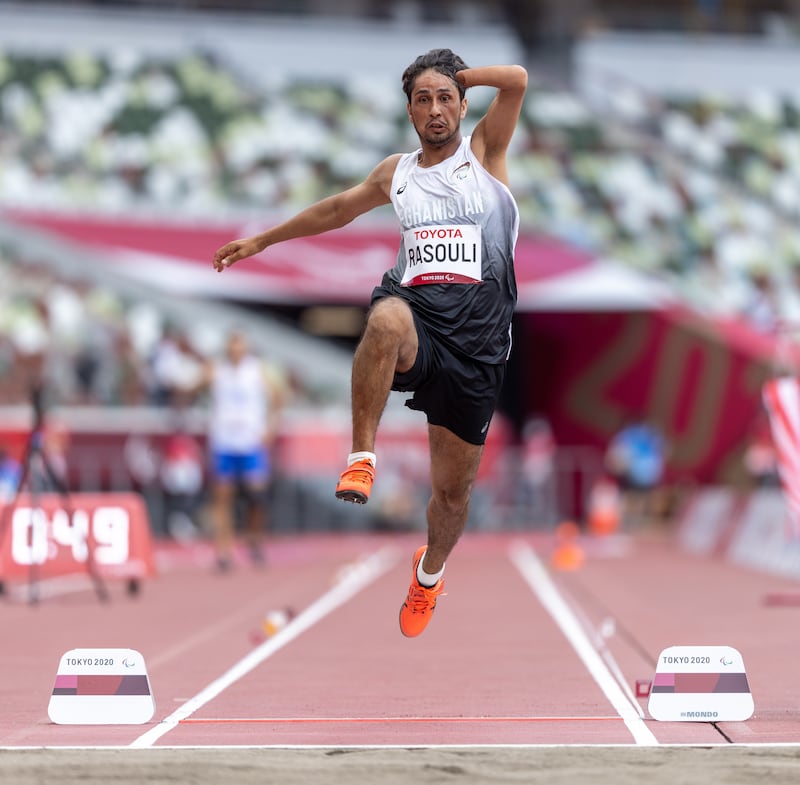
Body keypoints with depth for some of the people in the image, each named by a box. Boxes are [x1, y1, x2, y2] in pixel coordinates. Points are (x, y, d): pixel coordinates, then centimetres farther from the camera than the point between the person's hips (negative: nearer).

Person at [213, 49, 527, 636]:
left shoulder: (484, 152, 9)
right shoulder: (397, 173, 19)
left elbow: (516, 79, -7)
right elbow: (337, 210, 34)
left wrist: (453, 75, 8)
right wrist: (263, 240, 41)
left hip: (477, 338, -1)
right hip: (416, 307, 1)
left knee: (454, 487, 7)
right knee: (386, 319, -41)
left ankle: (431, 571, 38)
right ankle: (362, 458, -32)